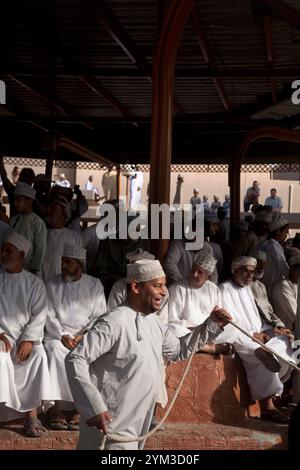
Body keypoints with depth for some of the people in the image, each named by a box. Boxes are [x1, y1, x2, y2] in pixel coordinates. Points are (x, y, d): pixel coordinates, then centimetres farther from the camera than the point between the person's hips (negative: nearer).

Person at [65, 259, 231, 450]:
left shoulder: (155, 323, 7)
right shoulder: (114, 322, -21)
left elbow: (178, 351, 22)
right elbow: (76, 359, -23)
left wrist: (211, 325, 12)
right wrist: (93, 406, -29)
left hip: (137, 424, 9)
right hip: (112, 424, -9)